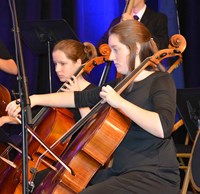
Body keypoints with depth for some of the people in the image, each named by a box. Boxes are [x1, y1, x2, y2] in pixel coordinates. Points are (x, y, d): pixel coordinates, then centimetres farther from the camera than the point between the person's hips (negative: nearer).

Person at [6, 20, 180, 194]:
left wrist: (120, 102, -23)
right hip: (122, 172, 9)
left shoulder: (161, 81, -9)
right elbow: (80, 98, 20)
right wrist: (35, 99, 14)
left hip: (156, 178, -9)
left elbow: (163, 127, -27)